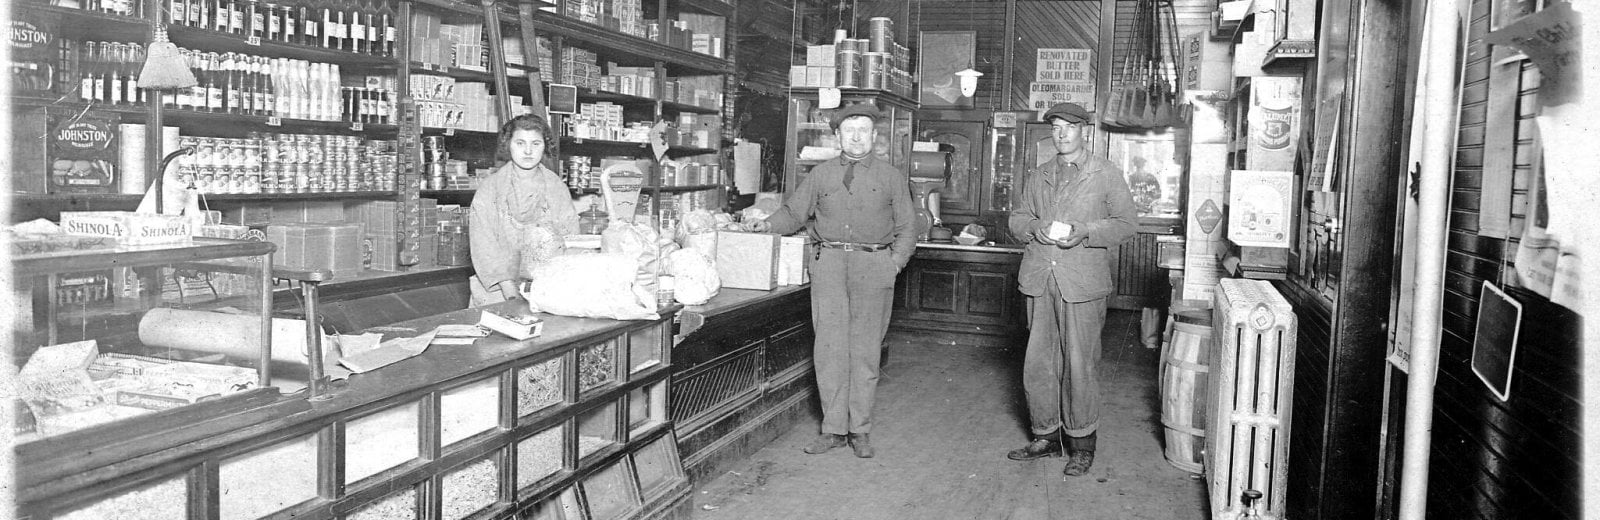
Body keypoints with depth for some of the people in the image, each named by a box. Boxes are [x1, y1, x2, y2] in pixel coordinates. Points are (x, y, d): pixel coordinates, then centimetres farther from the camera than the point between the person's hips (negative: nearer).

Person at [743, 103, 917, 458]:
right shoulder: (821, 174, 12)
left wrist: (895, 262, -5)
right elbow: (794, 212, 14)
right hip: (829, 261, 1)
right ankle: (834, 429, 7)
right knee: (830, 347, -1)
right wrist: (768, 225, -5)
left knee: (864, 349, 2)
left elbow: (906, 228, 9)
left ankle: (860, 430, 11)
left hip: (874, 265, -1)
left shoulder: (892, 177, 9)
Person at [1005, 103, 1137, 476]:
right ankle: (1046, 436, 20)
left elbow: (1125, 225, 0)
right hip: (1040, 281, 4)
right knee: (1038, 362, 6)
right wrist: (1035, 228, -4)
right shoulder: (1038, 177, 17)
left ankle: (1082, 445, 12)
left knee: (1080, 364, -2)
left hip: (1083, 282, -4)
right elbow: (1017, 218, 18)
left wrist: (1085, 232, -15)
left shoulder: (1107, 176, 3)